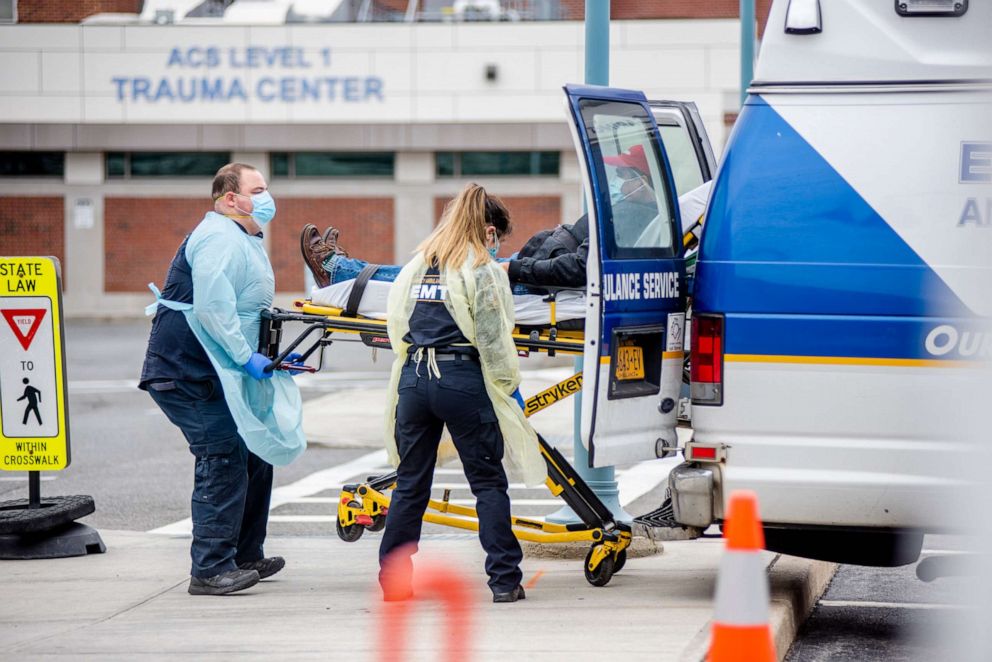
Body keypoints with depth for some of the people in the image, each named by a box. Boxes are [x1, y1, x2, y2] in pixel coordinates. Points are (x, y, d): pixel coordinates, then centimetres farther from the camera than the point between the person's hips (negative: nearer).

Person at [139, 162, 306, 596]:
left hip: (218, 374, 11)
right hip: (187, 371, -11)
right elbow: (212, 310, -28)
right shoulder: (219, 240, -16)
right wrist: (248, 358, -24)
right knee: (224, 462, -13)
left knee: (255, 454, 16)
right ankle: (210, 569, -11)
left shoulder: (244, 241, 21)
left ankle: (245, 557, 25)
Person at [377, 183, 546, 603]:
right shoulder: (482, 271, -4)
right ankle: (504, 580, 1)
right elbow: (494, 341, -6)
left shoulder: (416, 265, 14)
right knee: (488, 482, 3)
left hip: (413, 377, 5)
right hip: (461, 379, -5)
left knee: (410, 483, 11)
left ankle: (392, 579, 11)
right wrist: (509, 388, 4)